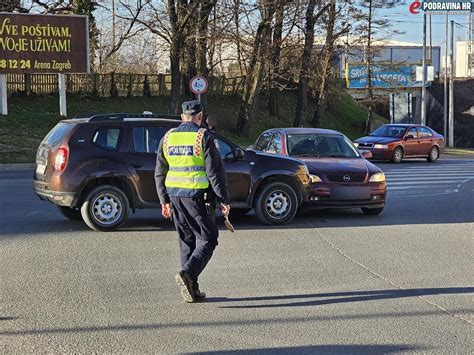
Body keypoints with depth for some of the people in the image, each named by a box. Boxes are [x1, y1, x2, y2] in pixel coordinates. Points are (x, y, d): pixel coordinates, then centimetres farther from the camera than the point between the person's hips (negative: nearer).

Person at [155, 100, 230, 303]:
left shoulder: (168, 138, 10)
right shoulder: (203, 137, -8)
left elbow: (160, 173, 13)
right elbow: (214, 172, -11)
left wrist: (164, 200, 19)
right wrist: (224, 199, -6)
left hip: (174, 195, 6)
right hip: (196, 196, -6)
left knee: (187, 241, 13)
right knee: (207, 240, 2)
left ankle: (191, 290, 12)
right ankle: (188, 273, -19)